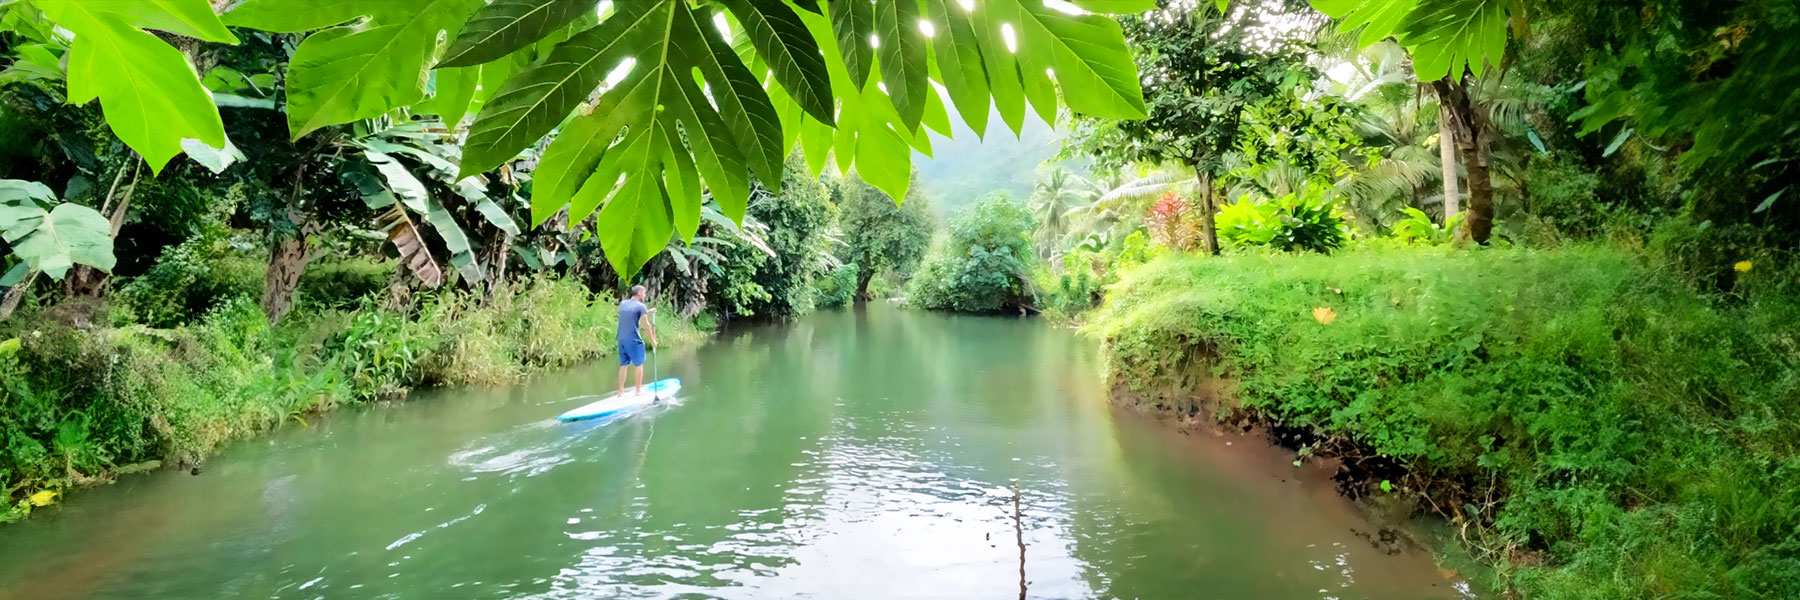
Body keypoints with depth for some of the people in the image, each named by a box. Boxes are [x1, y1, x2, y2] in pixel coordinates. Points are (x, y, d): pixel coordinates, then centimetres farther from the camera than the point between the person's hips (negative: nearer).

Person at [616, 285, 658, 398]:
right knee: (639, 365, 7)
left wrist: (647, 312, 32)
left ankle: (621, 391, 12)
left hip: (621, 339, 6)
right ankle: (639, 389, 11)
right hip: (633, 340, -6)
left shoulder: (622, 303, 10)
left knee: (623, 365, 11)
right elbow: (646, 325, -9)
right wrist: (652, 339, 0)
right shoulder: (641, 306, -9)